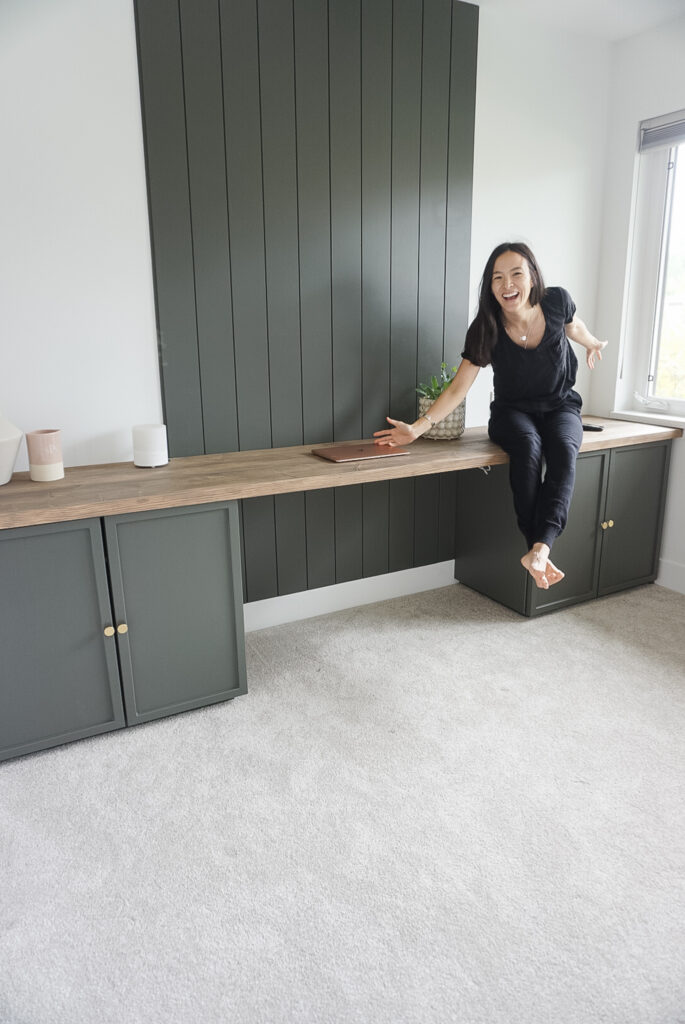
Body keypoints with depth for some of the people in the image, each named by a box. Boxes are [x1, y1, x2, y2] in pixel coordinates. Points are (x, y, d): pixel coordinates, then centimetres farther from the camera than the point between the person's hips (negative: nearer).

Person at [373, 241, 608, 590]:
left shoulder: (556, 301, -13)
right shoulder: (485, 330, -16)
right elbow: (458, 388, -16)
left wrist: (591, 344, 33)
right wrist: (418, 427, -28)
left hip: (560, 407, 1)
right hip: (512, 412, -1)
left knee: (564, 450, -33)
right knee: (528, 446, -36)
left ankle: (539, 548, -45)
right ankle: (537, 546, -36)